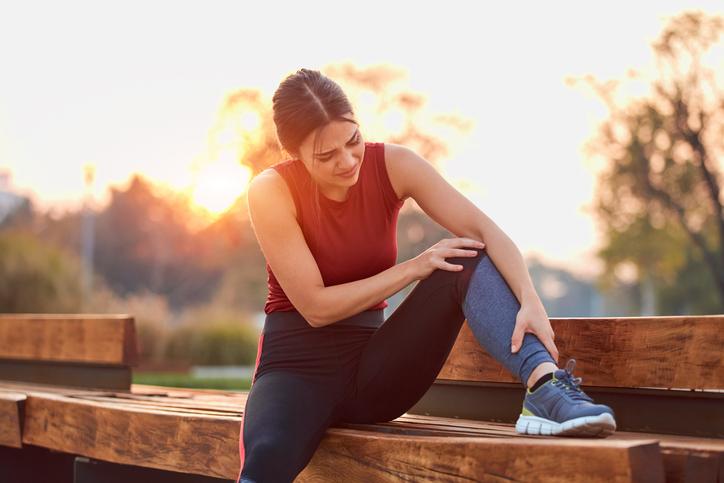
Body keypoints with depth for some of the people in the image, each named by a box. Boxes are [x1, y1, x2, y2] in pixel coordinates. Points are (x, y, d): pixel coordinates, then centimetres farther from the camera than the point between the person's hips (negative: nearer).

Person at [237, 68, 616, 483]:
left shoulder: (392, 165, -7)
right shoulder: (271, 191, -14)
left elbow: (485, 230, -16)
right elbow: (316, 307, -15)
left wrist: (530, 301, -34)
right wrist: (415, 267, -18)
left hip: (373, 365, 3)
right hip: (298, 365, -3)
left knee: (468, 258, -22)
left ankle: (546, 387, -38)